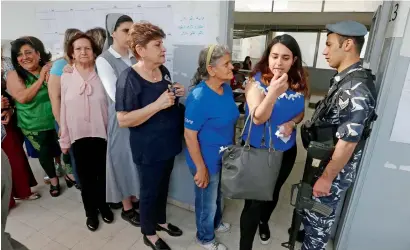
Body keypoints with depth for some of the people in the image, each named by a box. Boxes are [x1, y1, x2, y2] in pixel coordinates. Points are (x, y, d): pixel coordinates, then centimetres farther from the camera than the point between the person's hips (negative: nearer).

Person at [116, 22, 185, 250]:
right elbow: (123, 120, -23)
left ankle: (160, 221, 48)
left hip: (168, 143, 7)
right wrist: (158, 104, -29)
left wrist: (176, 94, -4)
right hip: (148, 148, -7)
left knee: (163, 186, 24)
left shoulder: (164, 70, 3)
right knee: (150, 191, 12)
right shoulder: (129, 78, -19)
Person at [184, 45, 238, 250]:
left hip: (224, 156, 7)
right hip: (207, 160, -7)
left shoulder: (227, 88, -5)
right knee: (207, 201, 17)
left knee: (217, 195, 30)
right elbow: (189, 135, -24)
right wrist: (200, 168, -19)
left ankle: (216, 223, 58)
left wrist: (231, 147, 15)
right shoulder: (199, 97, -29)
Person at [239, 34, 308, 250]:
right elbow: (258, 118, -28)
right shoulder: (256, 81, -18)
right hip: (256, 150, -5)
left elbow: (300, 112, 8)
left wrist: (292, 122, -14)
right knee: (254, 199, 2)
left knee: (273, 192, 25)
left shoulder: (298, 84, -5)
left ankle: (264, 221, 57)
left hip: (286, 151, 5)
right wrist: (274, 92, -43)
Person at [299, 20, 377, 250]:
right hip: (325, 162, 9)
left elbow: (348, 142, -26)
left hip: (335, 170, -9)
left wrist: (327, 178, -18)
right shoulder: (346, 80, 4)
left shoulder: (355, 88, -27)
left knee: (319, 215, 12)